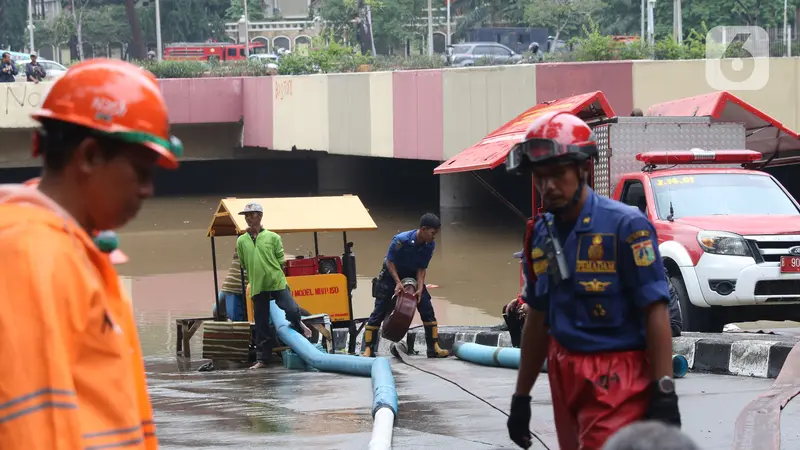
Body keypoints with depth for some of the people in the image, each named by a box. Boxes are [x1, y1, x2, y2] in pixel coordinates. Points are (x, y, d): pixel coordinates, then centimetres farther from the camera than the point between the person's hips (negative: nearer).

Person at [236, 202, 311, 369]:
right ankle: (262, 358, 11)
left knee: (292, 310, -15)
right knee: (261, 324, 4)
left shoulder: (273, 237, 1)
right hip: (257, 287, 2)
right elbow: (243, 264, 14)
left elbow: (281, 261, 5)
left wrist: (273, 274, 1)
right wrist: (255, 277, 11)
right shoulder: (242, 241, 6)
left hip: (278, 283, -2)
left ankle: (298, 326, 20)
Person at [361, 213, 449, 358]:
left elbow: (422, 268, -8)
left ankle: (434, 348, 0)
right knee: (379, 312, -6)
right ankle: (368, 350, 0)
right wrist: (398, 282, -26)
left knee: (427, 310, -5)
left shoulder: (430, 245, -16)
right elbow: (389, 261, -20)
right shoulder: (401, 240, -31)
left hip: (412, 276, 4)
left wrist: (420, 288, -19)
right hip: (391, 274, -4)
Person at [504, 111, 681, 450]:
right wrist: (521, 396, 19)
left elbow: (655, 313, -13)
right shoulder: (541, 234, 9)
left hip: (616, 381, -7)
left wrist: (665, 395, -18)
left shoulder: (625, 226, -11)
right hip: (564, 377, 7)